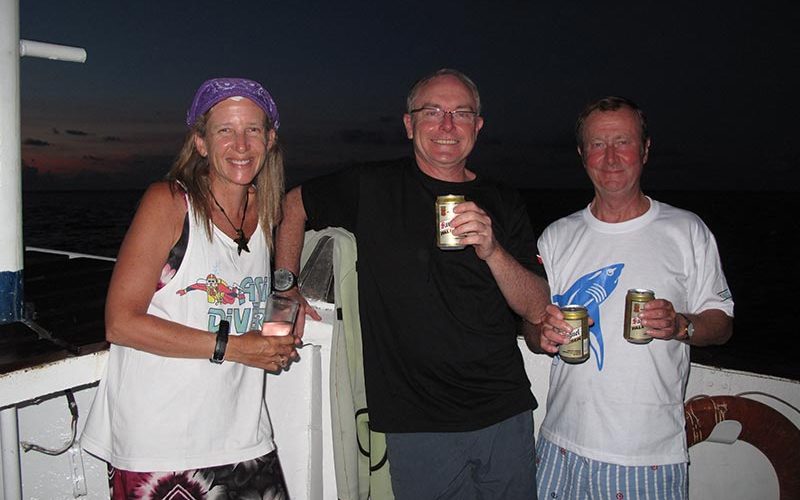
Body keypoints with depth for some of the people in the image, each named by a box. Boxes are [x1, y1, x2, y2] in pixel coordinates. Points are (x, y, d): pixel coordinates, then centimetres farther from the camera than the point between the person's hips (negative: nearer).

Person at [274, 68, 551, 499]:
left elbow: (539, 310, -1)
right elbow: (293, 205, 12)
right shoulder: (373, 189, -1)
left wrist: (492, 251, -19)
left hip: (506, 415, 3)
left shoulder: (503, 203, 4)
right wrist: (287, 289, 5)